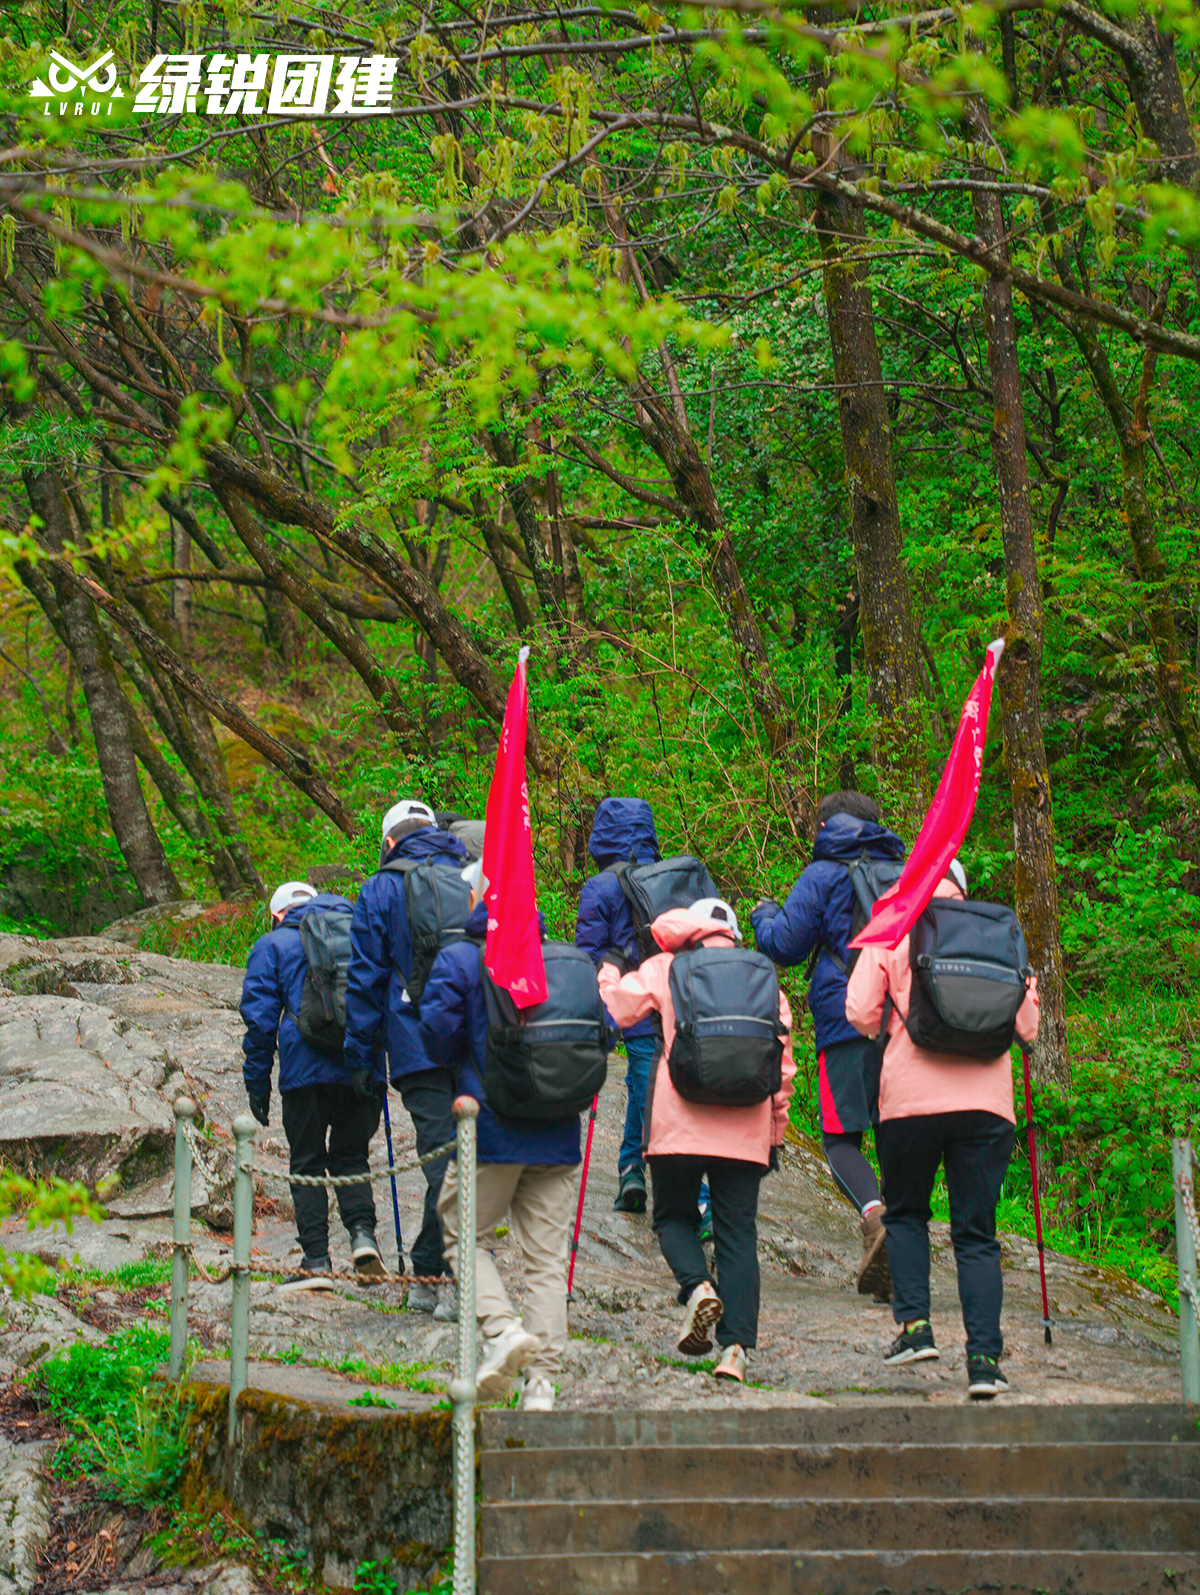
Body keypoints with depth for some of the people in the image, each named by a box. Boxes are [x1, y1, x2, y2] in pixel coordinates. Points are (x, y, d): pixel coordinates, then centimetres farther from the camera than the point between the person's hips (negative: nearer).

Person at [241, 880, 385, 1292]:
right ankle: (362, 1232, -7)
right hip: (361, 1069, 3)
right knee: (350, 1155, 15)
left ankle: (316, 1259, -3)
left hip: (305, 1069, -3)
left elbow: (260, 1016, 3)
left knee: (307, 1162, 4)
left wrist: (257, 1082, 5)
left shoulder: (272, 945, 11)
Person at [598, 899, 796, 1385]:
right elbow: (781, 1059, 12)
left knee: (674, 1217, 15)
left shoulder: (665, 970, 6)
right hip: (745, 1130, 2)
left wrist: (609, 971, 23)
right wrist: (775, 1129, 20)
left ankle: (697, 1287, -15)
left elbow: (618, 1007, 1)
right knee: (738, 1233, 4)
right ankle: (736, 1348, -8)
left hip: (679, 1124, -2)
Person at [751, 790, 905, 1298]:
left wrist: (763, 916, 22)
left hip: (847, 1025, -4)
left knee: (841, 1137, -3)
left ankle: (876, 1217, -31)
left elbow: (784, 947, 3)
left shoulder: (822, 876, 2)